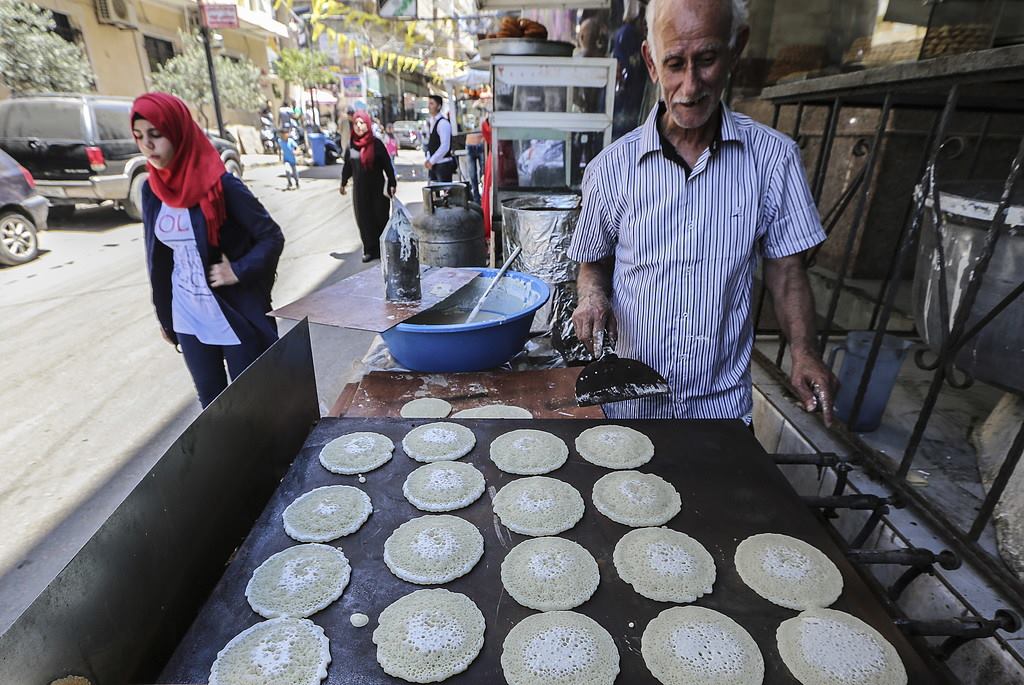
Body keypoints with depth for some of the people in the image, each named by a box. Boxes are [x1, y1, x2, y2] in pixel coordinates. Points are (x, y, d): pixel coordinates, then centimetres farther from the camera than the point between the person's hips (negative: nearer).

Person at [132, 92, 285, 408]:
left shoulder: (221, 185, -14)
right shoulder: (151, 189, 4)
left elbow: (272, 237, -10)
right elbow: (159, 257, 12)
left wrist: (239, 271, -21)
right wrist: (163, 313, 16)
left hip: (236, 315, -5)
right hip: (188, 317, 6)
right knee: (209, 399, 17)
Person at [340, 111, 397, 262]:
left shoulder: (376, 144, -4)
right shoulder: (351, 146, 6)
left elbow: (387, 165, -4)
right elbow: (347, 167, 17)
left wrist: (392, 184, -8)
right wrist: (343, 183, 25)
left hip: (377, 188, -3)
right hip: (359, 190, 3)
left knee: (380, 218, 0)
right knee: (364, 220, 3)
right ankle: (370, 250, 10)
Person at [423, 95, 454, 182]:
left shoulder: (443, 123, -12)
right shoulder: (430, 123, 13)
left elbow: (445, 146, -19)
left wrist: (432, 161, -16)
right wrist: (428, 160, 5)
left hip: (443, 165, -8)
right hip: (433, 165, 8)